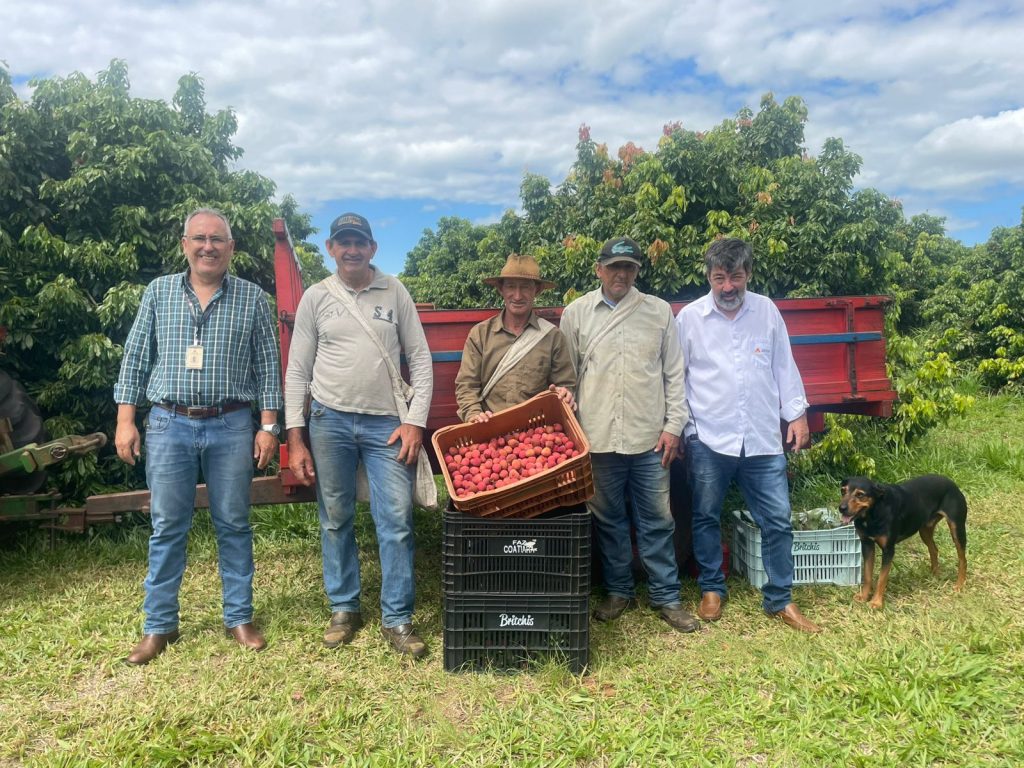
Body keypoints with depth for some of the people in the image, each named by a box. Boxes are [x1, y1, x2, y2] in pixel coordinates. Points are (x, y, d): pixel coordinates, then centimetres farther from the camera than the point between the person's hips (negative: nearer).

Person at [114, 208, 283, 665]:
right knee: (167, 528, 9)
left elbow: (267, 366, 2)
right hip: (169, 425, 1)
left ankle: (239, 617, 21)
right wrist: (125, 420, 1)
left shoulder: (252, 298, 2)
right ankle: (159, 625, 22)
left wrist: (268, 425, -3)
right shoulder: (159, 292, 6)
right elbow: (135, 359, 6)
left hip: (231, 427, -1)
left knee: (233, 525, 8)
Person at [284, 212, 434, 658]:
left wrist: (416, 422, -5)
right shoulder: (316, 297, 5)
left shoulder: (394, 293, 5)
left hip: (387, 423, 0)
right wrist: (295, 439, -1)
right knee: (335, 520, 9)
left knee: (397, 521, -2)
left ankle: (396, 618, 11)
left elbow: (420, 359, 4)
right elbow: (297, 371, 5)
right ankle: (344, 608, 26)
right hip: (330, 420, 1)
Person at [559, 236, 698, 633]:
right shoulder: (576, 313, 5)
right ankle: (619, 591, 28)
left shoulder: (659, 311, 6)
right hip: (597, 437, 0)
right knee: (608, 519, 11)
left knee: (657, 520, 7)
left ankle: (666, 596, 21)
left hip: (649, 437, 0)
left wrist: (673, 426, 0)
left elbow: (674, 373, 6)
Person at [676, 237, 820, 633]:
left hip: (763, 438, 2)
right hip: (708, 438, -1)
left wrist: (796, 414, 7)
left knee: (778, 521, 5)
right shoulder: (689, 317, -2)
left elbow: (784, 366, 10)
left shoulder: (767, 310, 4)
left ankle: (780, 599, 22)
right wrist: (679, 425, 0)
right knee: (706, 518, 11)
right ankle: (711, 589, 31)